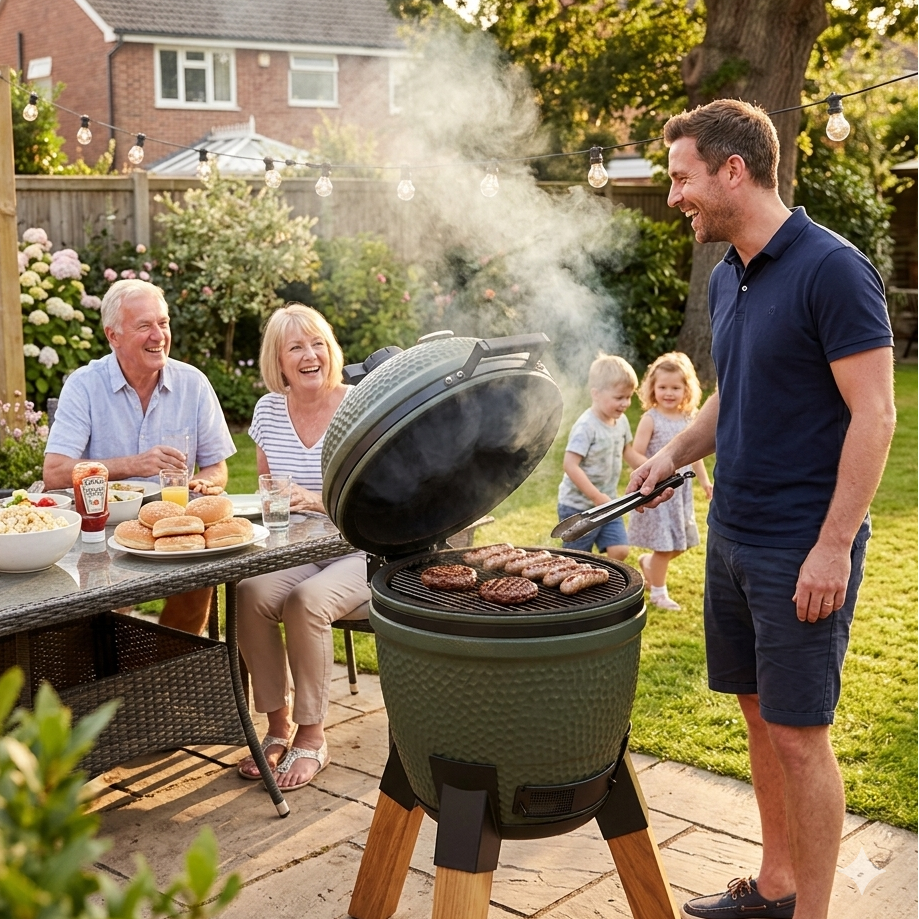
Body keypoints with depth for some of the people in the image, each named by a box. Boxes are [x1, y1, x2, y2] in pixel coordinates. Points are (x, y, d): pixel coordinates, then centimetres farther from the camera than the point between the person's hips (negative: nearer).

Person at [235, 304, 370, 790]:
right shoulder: (269, 409, 7)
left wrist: (317, 501, -23)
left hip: (360, 556, -4)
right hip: (294, 556, 4)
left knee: (306, 601, -33)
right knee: (251, 594, -26)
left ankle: (311, 736, -13)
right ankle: (277, 726, -8)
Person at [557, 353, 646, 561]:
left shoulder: (621, 421, 3)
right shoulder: (586, 427, -22)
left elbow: (628, 452, 20)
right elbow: (570, 464, -26)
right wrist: (596, 496, -26)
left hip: (607, 504, 7)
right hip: (578, 506, -7)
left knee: (619, 551, -1)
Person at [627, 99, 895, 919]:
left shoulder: (832, 270, -15)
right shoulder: (727, 278, 10)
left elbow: (874, 415, -17)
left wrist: (833, 546, -20)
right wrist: (677, 453, 4)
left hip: (802, 549, -8)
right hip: (732, 535, 8)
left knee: (798, 734, 0)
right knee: (759, 716, 16)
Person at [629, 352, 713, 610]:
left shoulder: (688, 418, 4)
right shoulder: (651, 419, -13)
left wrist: (704, 481, 15)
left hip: (681, 490, 6)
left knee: (680, 543, 15)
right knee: (664, 545, 0)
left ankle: (648, 563, 40)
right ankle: (658, 592, 16)